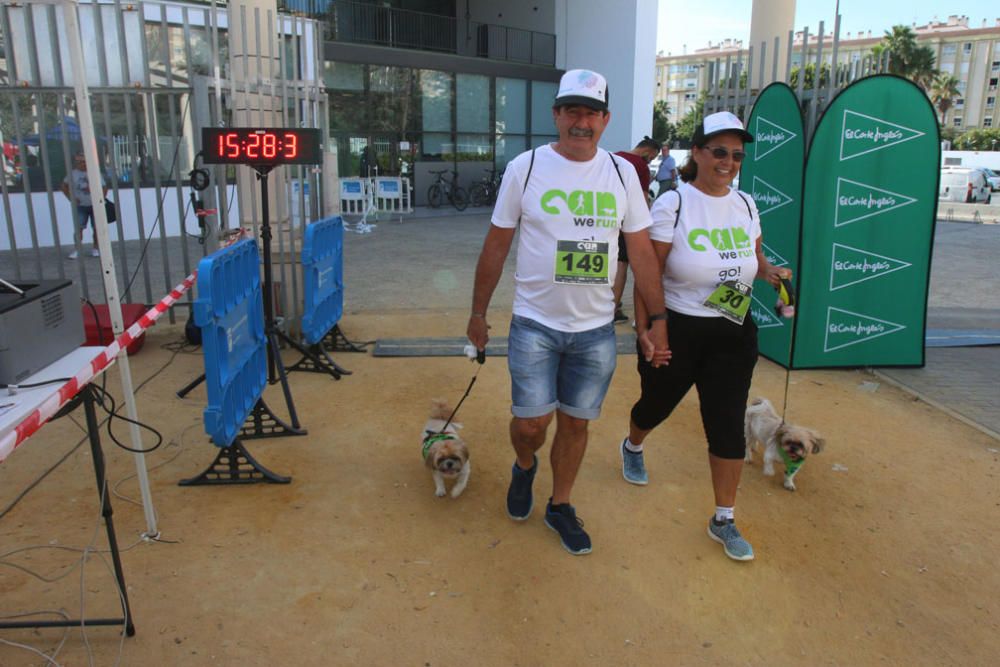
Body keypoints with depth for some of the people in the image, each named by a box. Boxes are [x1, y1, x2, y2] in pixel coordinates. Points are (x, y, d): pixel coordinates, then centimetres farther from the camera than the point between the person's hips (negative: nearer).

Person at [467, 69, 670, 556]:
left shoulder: (621, 173, 3)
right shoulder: (525, 168, -4)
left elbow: (642, 251, 5)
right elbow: (496, 245, 2)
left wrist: (658, 320, 2)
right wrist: (478, 312, 4)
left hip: (596, 328, 2)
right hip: (535, 323, -2)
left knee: (575, 424, 11)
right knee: (531, 423, -4)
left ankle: (559, 506, 34)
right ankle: (524, 467, 33)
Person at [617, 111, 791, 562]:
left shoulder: (745, 204, 4)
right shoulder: (672, 205, -12)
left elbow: (755, 257, 19)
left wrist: (768, 271, -3)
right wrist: (643, 329, -21)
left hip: (733, 336, 4)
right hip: (677, 331, -3)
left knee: (728, 425, 3)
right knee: (657, 403, 18)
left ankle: (723, 520, 18)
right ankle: (631, 447, 54)